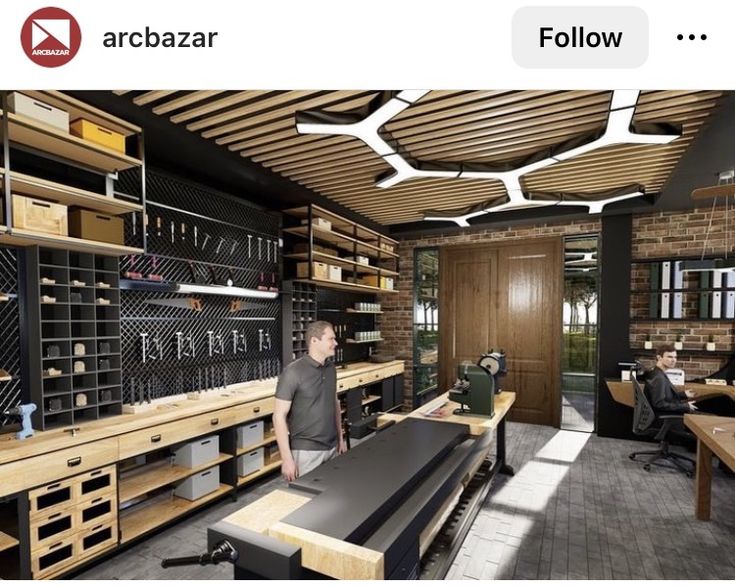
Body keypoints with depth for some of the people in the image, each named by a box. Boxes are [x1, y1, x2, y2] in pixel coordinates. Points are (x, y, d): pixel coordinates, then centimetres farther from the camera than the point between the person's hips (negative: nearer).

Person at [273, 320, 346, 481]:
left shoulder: (331, 368, 4)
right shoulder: (293, 372, -17)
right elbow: (279, 416, -16)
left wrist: (340, 437, 15)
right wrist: (287, 458, -17)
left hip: (332, 448, 6)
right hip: (306, 451, -6)